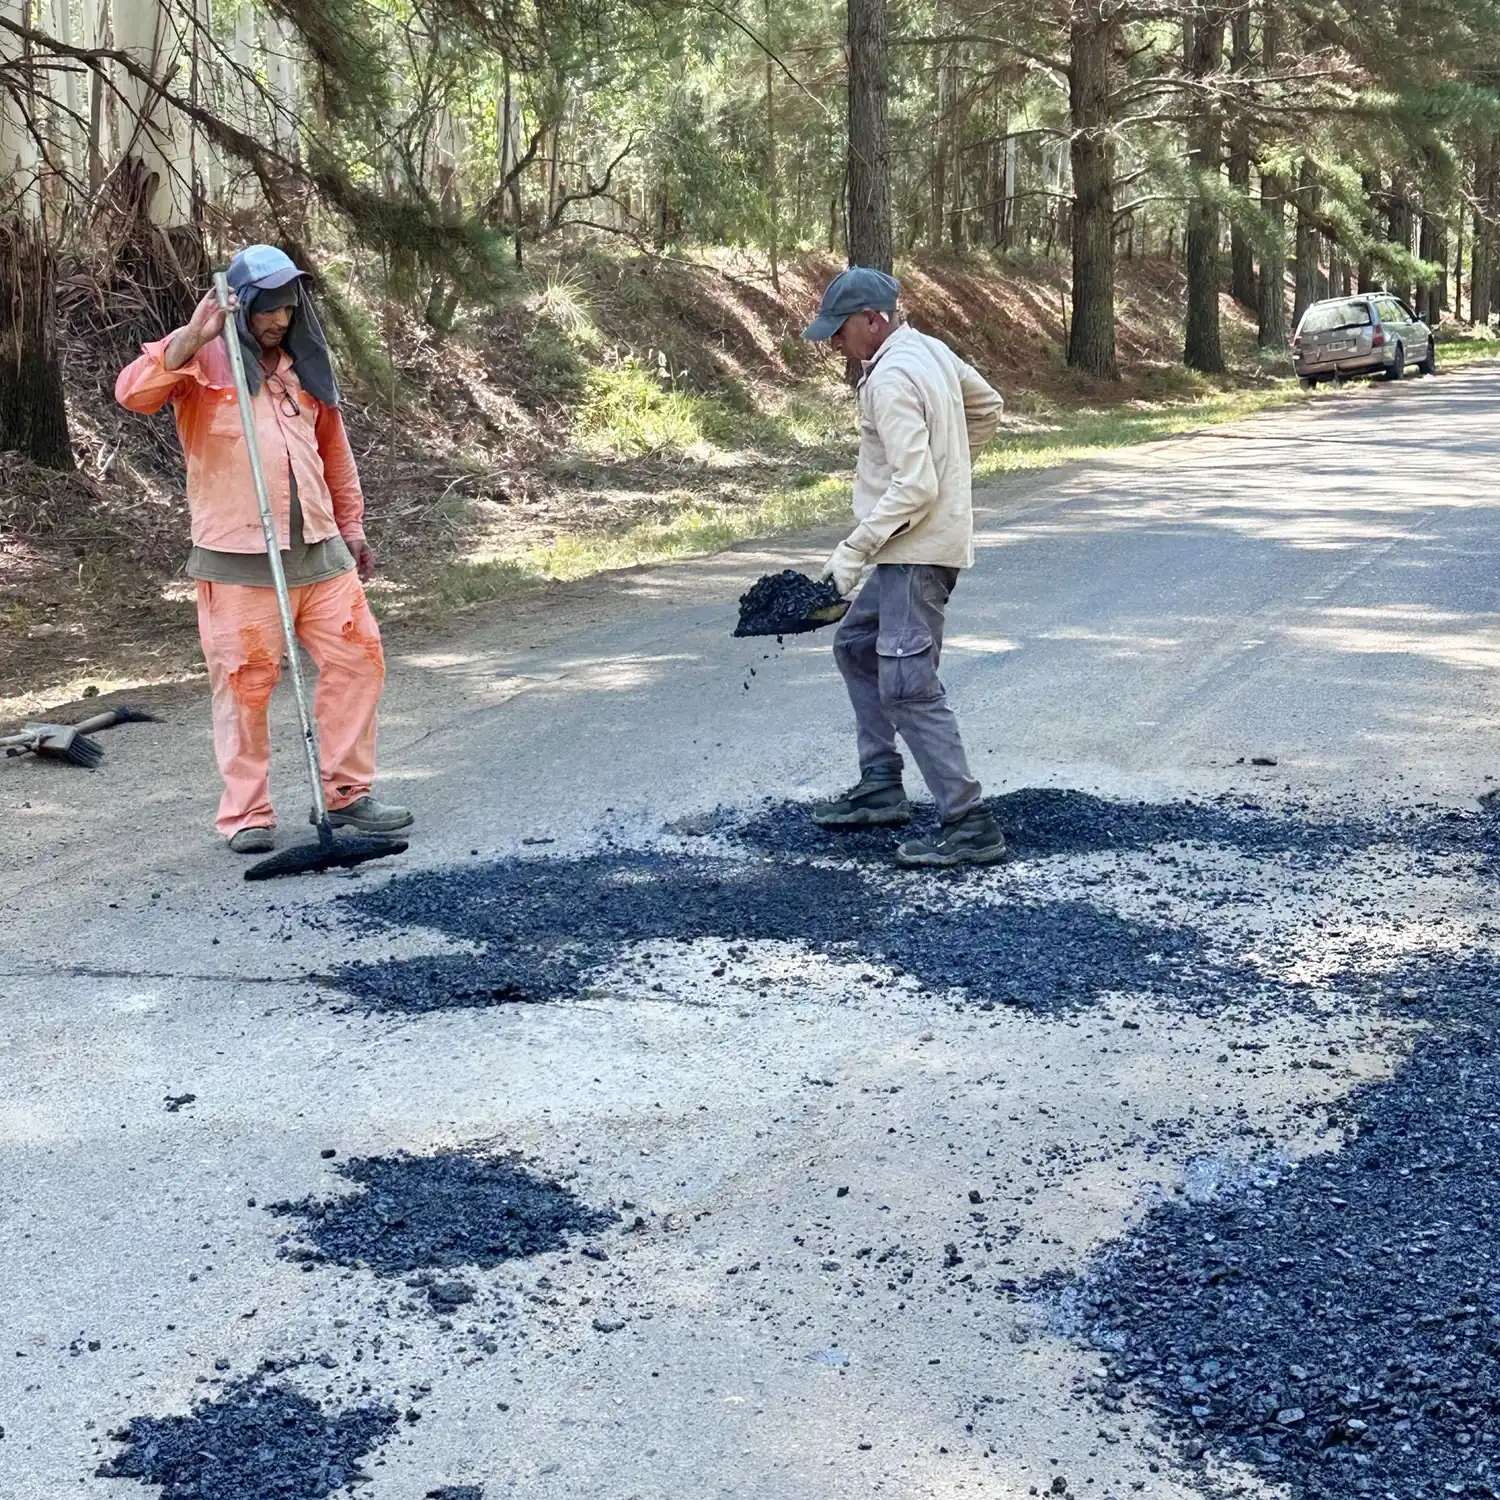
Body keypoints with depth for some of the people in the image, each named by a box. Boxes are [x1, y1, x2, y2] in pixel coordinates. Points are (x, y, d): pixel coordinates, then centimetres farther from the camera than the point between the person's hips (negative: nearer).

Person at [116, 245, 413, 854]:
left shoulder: (303, 363, 15)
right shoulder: (203, 359, -2)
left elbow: (334, 449, 23)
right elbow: (133, 392, -20)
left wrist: (351, 525, 23)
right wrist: (193, 337, -27)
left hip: (319, 549, 6)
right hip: (238, 558, -5)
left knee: (356, 660, 4)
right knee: (245, 683, -2)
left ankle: (347, 794, 15)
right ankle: (246, 815, 8)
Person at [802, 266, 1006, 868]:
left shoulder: (891, 380, -21)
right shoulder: (931, 350, 9)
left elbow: (913, 489, -26)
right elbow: (989, 407, 24)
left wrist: (854, 549, -21)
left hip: (918, 549, -11)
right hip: (920, 545, 11)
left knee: (908, 687, -13)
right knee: (856, 646, 24)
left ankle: (969, 826, -12)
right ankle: (880, 788, 29)